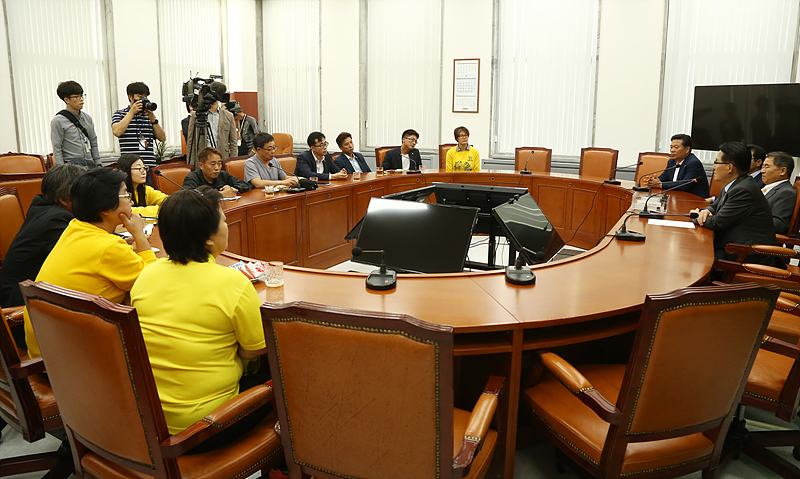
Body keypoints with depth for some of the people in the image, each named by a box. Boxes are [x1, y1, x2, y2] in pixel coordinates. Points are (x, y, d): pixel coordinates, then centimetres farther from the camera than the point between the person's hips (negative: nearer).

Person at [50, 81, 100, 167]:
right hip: (72, 163, -5)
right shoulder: (58, 121, -3)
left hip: (90, 163, 6)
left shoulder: (87, 118, 14)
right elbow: (56, 149, -5)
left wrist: (98, 165, 13)